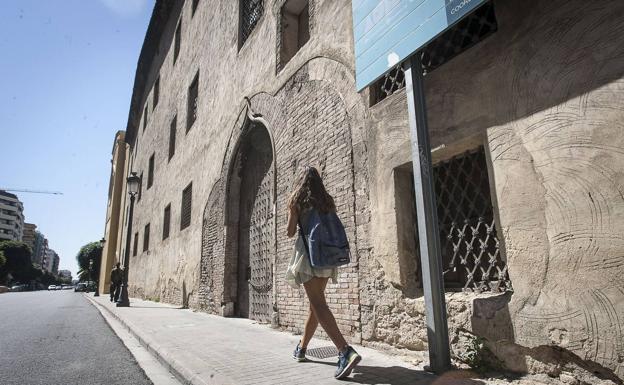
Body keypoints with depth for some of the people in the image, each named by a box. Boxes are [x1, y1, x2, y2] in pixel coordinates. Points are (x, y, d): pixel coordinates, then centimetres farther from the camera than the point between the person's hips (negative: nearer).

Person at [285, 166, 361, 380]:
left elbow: (290, 232, -1)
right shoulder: (328, 200, 11)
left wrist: (291, 230, 20)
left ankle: (346, 351, -26)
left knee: (318, 304, -11)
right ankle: (301, 348, 29)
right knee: (316, 302, 16)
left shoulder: (296, 199, 0)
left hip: (308, 252, -5)